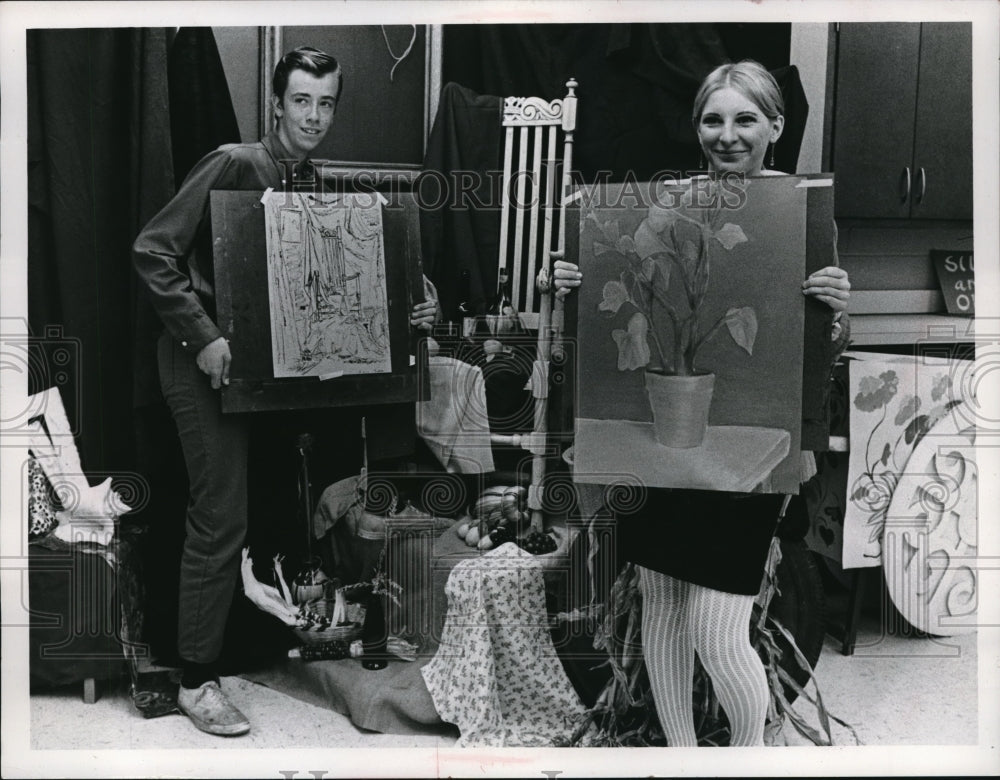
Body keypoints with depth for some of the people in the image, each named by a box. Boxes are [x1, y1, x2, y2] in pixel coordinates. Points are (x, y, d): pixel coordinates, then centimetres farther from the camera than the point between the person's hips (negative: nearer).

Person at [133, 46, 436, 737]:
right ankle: (198, 682, 6)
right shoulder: (233, 165, -11)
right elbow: (153, 252, -16)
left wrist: (408, 316, -3)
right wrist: (204, 337, -23)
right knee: (222, 518, -6)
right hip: (209, 361, -7)